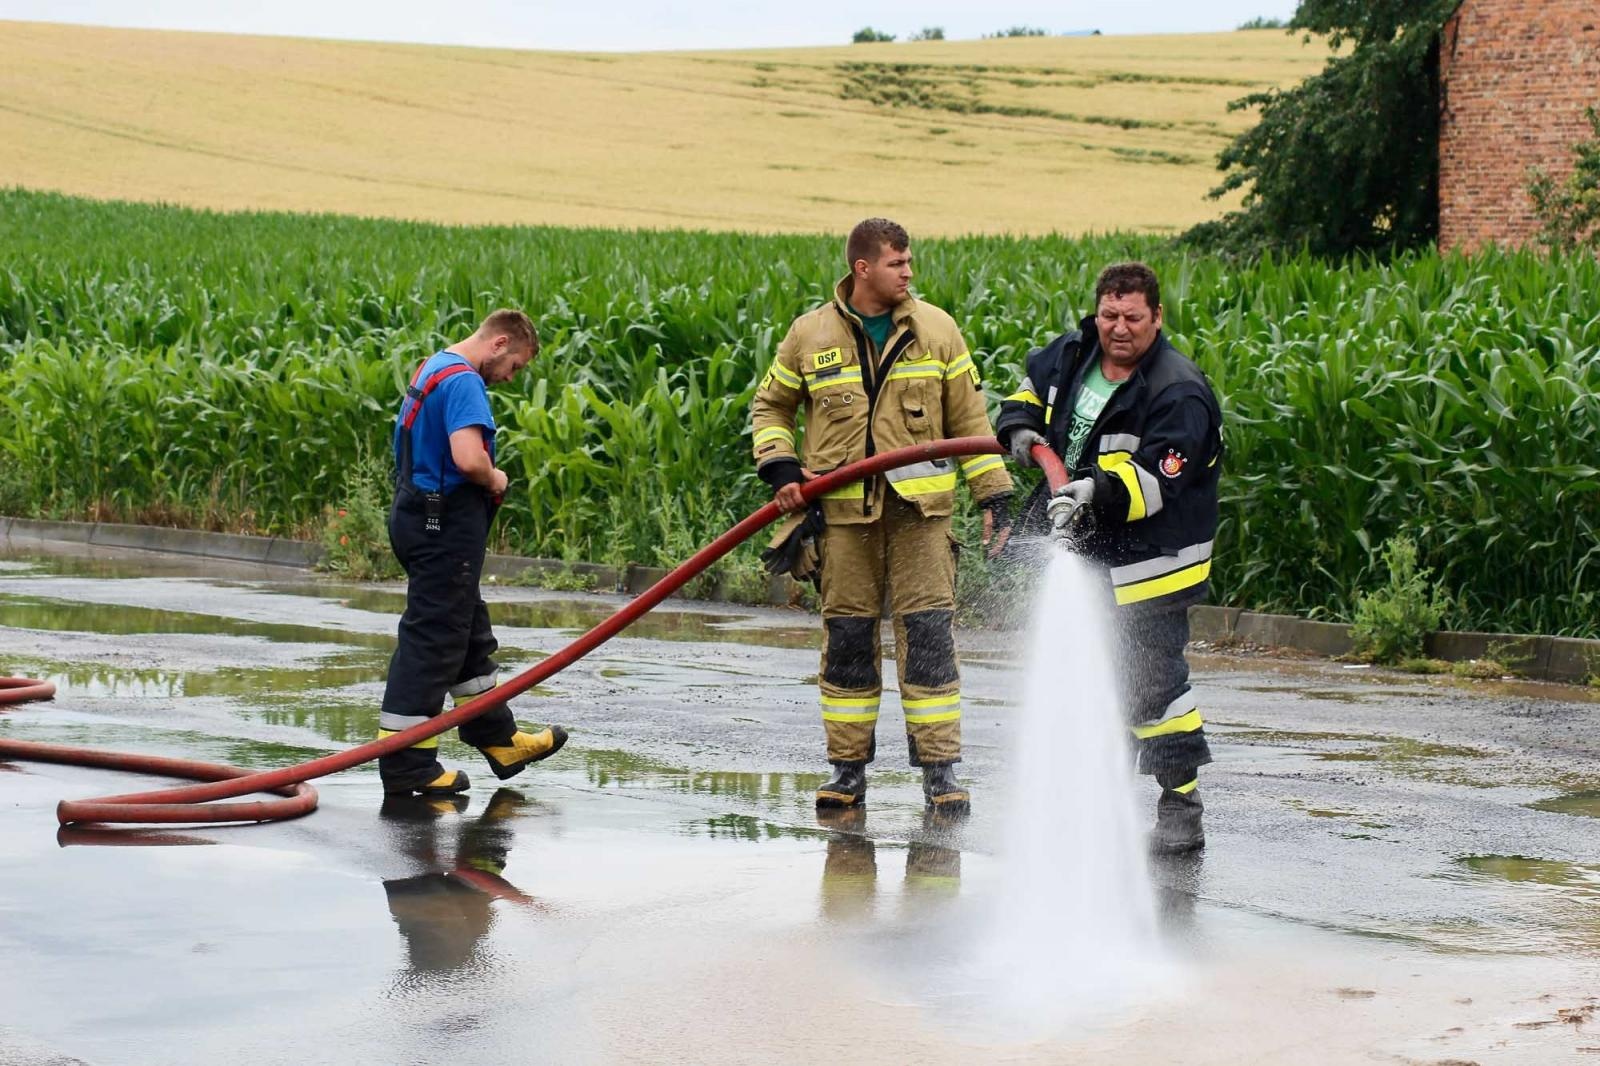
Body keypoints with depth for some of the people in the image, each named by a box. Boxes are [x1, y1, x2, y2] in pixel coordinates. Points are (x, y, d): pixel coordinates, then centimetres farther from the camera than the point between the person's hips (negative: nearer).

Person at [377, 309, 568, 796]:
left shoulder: (431, 371, 15)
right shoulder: (464, 381, -18)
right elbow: (468, 458, -32)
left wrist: (485, 482, 12)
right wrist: (494, 480, -10)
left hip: (419, 514, 11)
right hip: (446, 525, -11)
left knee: (470, 632, 20)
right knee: (432, 639, -5)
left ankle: (498, 738, 31)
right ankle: (405, 763, -2)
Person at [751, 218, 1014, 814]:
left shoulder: (935, 329, 4)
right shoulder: (811, 335, 3)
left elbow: (970, 418, 9)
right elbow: (770, 406, 16)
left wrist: (994, 494, 4)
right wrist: (779, 467, -1)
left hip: (920, 505, 0)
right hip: (844, 508, 0)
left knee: (928, 633, -5)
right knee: (846, 635, 5)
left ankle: (940, 770, 0)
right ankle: (848, 768, 14)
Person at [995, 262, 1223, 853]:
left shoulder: (1178, 394, -18)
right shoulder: (1072, 356, 3)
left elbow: (1155, 482, -26)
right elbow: (1032, 384, 24)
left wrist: (1100, 491, -41)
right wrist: (1020, 425, 3)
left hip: (1146, 565, -8)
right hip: (1080, 551, 8)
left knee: (1152, 686, -11)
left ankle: (1182, 808, -3)